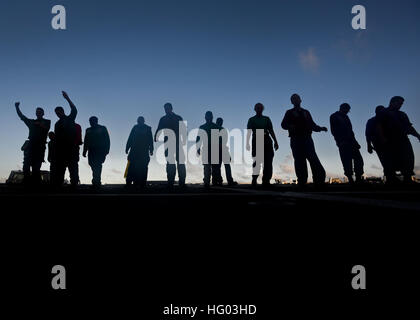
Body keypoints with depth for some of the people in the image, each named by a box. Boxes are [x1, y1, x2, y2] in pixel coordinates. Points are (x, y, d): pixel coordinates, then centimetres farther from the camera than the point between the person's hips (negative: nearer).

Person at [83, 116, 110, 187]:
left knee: (97, 165, -15)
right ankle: (97, 182, 9)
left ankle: (96, 182, -18)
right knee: (93, 166, 0)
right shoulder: (88, 130, 17)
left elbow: (107, 140, 2)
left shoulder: (102, 129, 6)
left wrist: (106, 150, -8)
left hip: (100, 151, -4)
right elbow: (86, 142, 16)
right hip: (92, 151, 4)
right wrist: (84, 151, 7)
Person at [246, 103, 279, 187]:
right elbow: (249, 132, 1)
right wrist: (247, 143, -13)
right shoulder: (252, 119, 10)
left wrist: (275, 141, 5)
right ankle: (254, 180, -1)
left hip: (267, 141, 3)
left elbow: (271, 131, 16)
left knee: (268, 162, -5)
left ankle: (266, 181, -1)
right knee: (257, 162, -8)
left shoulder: (266, 119, 18)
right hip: (256, 141, -3)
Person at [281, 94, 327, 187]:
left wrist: (320, 128, 5)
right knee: (299, 161, -9)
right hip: (296, 140, -1)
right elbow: (283, 124, 5)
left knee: (313, 158, -14)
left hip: (307, 139, 1)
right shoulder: (289, 113, 16)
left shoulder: (306, 112, 24)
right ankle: (302, 182, -11)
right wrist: (290, 126, -18)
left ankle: (319, 180, -20)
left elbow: (312, 125, 24)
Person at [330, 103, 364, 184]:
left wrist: (354, 141, 10)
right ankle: (350, 180, -12)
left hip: (351, 142, 7)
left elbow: (350, 130, 22)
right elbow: (334, 131, -4)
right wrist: (340, 141, -16)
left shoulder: (345, 117, 26)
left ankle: (359, 179, -2)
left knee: (358, 159, -4)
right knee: (347, 162, -12)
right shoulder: (334, 117, 6)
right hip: (343, 143, -7)